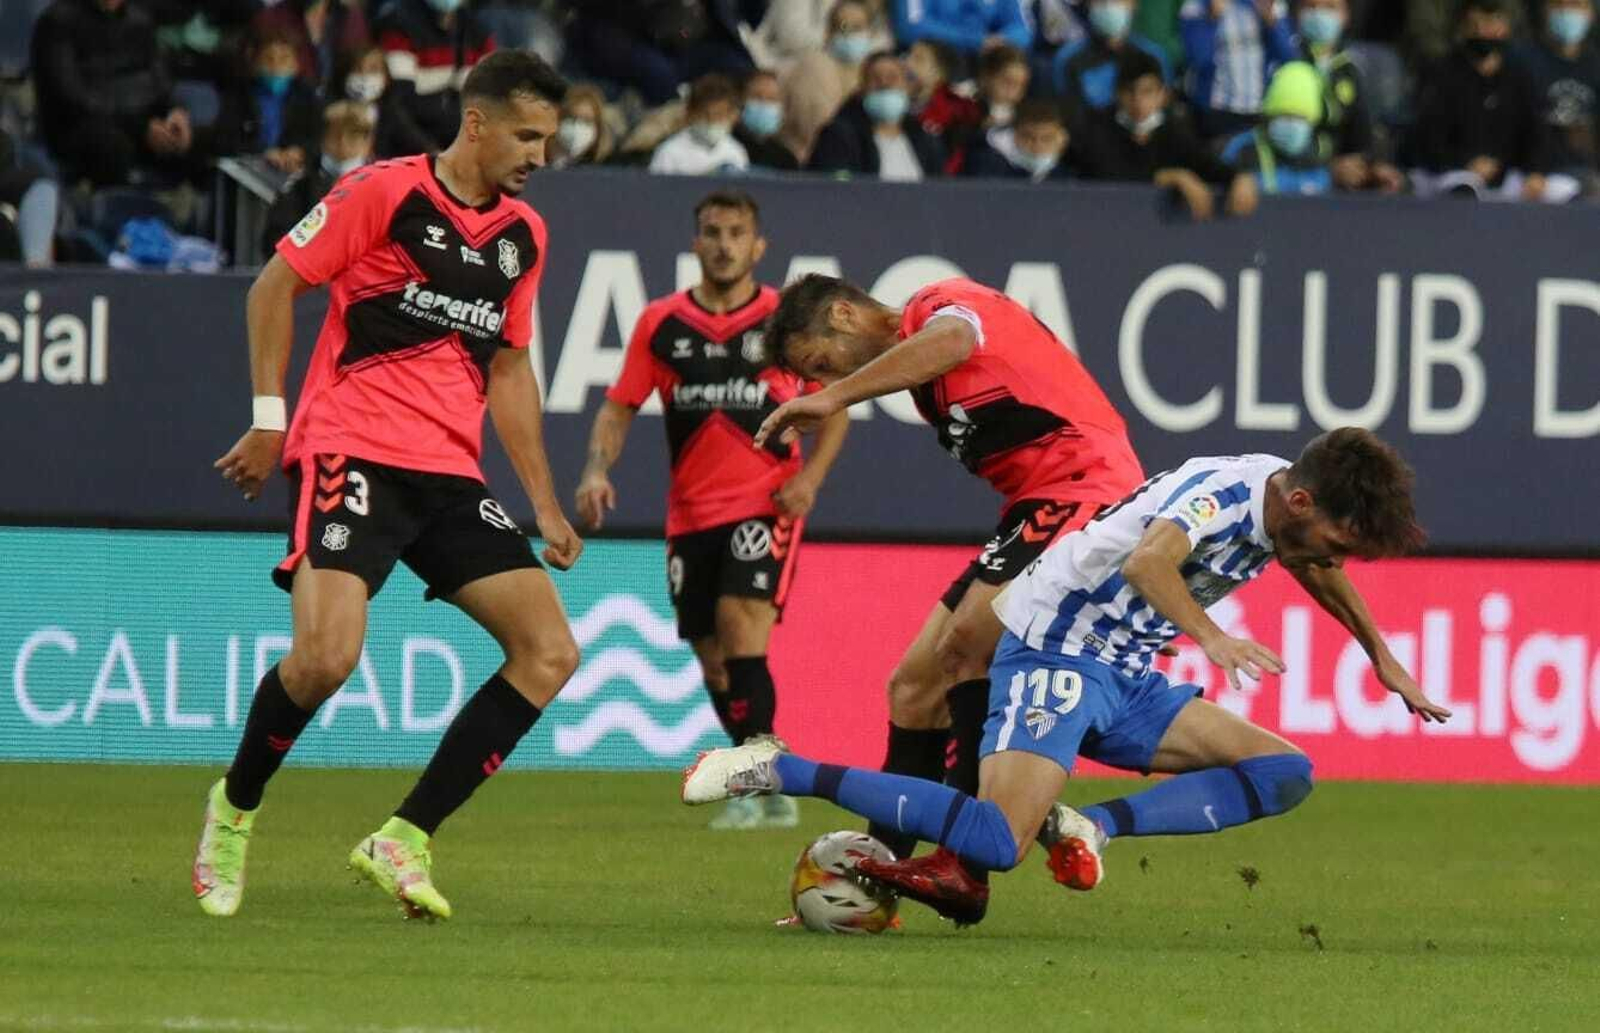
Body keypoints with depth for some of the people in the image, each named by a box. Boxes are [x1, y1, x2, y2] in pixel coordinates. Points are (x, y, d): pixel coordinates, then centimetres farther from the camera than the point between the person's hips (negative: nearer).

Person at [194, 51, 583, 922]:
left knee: (550, 652, -8)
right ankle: (235, 806, 6)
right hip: (350, 452, -7)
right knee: (325, 657, -24)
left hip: (451, 475, 7)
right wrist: (270, 418, -5)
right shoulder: (384, 192, -6)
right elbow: (276, 286, 0)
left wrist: (544, 503, 18)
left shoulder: (523, 236, 14)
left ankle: (403, 841, -4)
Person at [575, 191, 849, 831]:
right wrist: (597, 470, -9)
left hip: (766, 505, -4)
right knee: (713, 661, 6)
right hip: (690, 512, 4)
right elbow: (619, 405, 9)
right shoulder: (661, 323, 6)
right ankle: (773, 795, 20)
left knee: (740, 628, -23)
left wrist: (811, 475, -8)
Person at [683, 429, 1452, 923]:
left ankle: (1090, 826, -10)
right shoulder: (1226, 491, -20)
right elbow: (1148, 562, -39)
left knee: (1285, 774, 0)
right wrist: (1211, 638, -50)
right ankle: (782, 772, -17)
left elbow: (1324, 573, 32)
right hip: (1055, 656, -9)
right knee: (998, 843, -29)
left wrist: (1386, 664, 42)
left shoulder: (1288, 506, 8)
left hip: (1127, 680, 9)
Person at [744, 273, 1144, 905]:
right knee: (913, 687, 7)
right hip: (1034, 511, 11)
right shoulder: (924, 379, 22)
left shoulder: (939, 303, -6)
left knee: (966, 644, -25)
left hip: (1088, 487, -11)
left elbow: (953, 339, -30)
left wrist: (834, 398, -34)